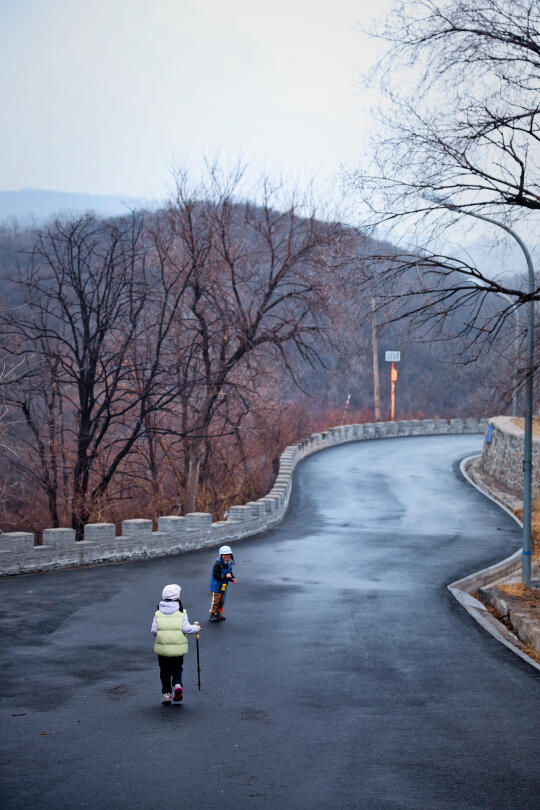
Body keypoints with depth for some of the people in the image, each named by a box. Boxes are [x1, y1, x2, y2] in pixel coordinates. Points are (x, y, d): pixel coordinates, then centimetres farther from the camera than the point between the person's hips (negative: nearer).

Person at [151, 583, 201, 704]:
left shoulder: (158, 613, 0)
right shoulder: (181, 612, -4)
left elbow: (154, 630, -4)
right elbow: (186, 629, -9)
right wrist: (196, 628, 9)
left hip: (162, 648, 1)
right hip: (178, 648, -1)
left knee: (165, 671, 15)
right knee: (177, 669, 17)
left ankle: (166, 693, 11)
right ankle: (177, 685, -8)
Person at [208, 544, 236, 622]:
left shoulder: (229, 564, 3)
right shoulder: (218, 564, -22)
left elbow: (230, 573, 16)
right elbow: (215, 575, -26)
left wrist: (232, 578, -4)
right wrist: (225, 576, -33)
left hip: (224, 586, 8)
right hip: (216, 586, -8)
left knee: (221, 601, 16)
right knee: (215, 600, -1)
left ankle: (218, 614, 28)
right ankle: (212, 615, 10)